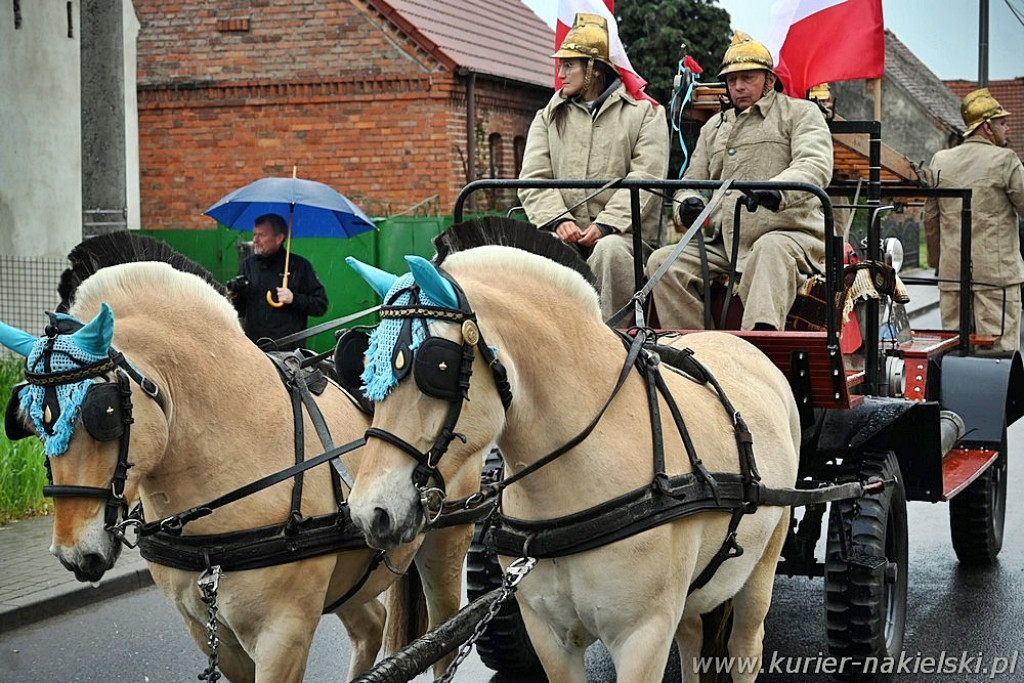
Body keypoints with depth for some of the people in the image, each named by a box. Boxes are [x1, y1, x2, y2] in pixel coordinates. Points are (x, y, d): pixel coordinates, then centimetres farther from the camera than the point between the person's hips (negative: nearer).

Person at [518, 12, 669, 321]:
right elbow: (534, 179, 7)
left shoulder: (644, 112, 9)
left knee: (610, 250, -36)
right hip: (565, 232, 3)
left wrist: (606, 225, -19)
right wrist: (558, 220, -13)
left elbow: (646, 178, -5)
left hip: (621, 230, -2)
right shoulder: (548, 117, 20)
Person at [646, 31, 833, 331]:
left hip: (789, 233, -5)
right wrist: (687, 205, -4)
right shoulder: (714, 127, 28)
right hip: (723, 246, 5)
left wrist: (776, 191, -32)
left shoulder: (801, 113, 10)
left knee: (770, 250, -40)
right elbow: (692, 181, 25)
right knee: (662, 261, -18)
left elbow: (815, 166, -9)